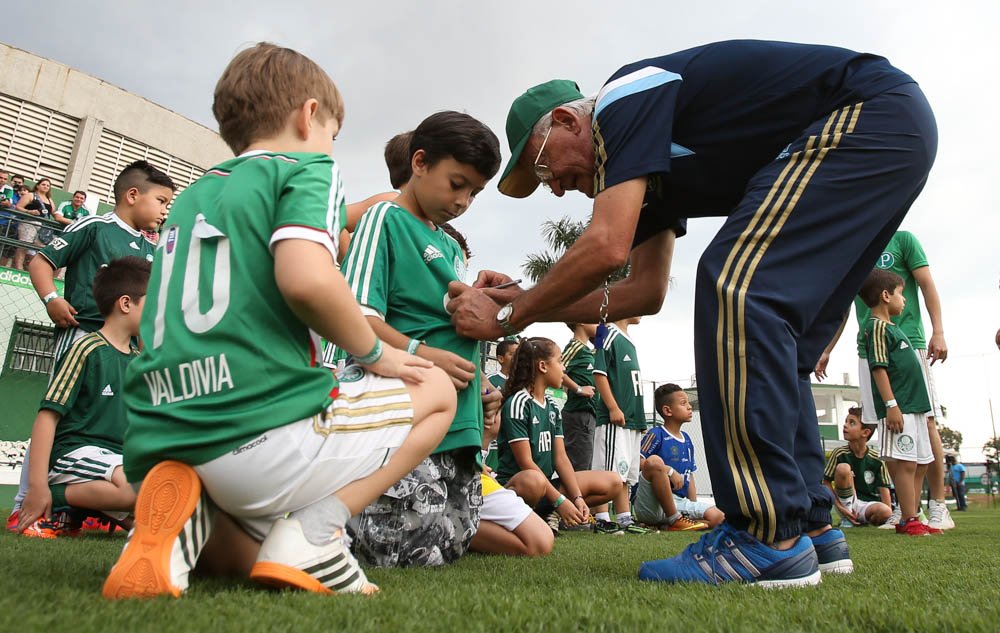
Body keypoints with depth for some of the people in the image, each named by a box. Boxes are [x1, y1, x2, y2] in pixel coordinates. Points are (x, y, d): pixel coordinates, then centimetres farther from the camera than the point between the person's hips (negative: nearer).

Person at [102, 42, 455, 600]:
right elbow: (306, 279, -21)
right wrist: (375, 352, -2)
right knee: (436, 391, 14)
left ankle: (190, 517, -1)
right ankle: (311, 533, -5)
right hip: (261, 426, -7)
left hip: (158, 443, 8)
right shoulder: (307, 168, 0)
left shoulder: (189, 198, 22)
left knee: (239, 560, 36)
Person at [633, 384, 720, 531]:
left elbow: (690, 476, 21)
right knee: (655, 460, -34)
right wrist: (669, 471, -24)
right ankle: (675, 520, -21)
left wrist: (695, 507, 11)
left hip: (678, 502, 6)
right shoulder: (656, 434, -5)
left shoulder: (687, 439, 19)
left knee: (717, 517, -13)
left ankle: (662, 523, -2)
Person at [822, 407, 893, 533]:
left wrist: (889, 514, -16)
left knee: (884, 512, -36)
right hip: (847, 503, 0)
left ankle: (862, 521, 2)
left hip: (869, 504, 0)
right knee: (843, 468, -26)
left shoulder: (877, 459, -7)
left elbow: (884, 488, -3)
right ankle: (847, 519, -11)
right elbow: (826, 482, -5)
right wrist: (840, 507, -16)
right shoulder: (839, 453, -9)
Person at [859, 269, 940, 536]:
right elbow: (879, 367, -17)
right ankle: (909, 520, -5)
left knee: (920, 464, 11)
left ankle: (910, 520, 16)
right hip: (898, 408, -10)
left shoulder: (892, 327, 21)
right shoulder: (877, 326, -9)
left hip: (915, 405, 10)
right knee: (905, 464, -9)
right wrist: (891, 405, -22)